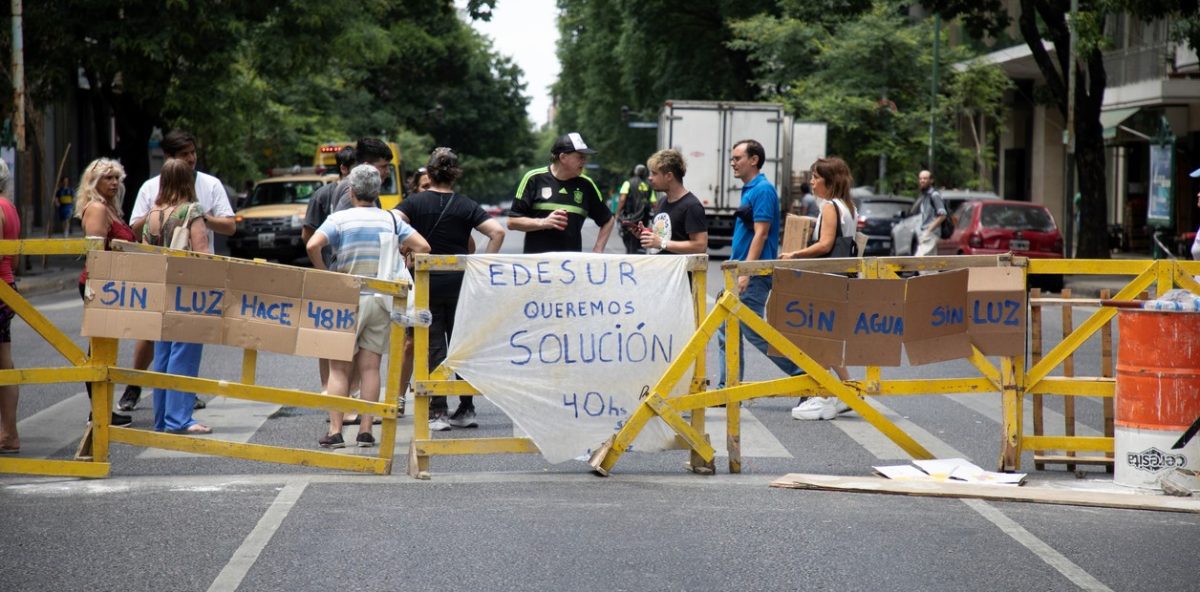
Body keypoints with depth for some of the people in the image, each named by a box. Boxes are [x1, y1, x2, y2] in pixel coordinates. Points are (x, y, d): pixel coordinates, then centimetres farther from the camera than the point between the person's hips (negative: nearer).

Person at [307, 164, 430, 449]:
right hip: (383, 298, 3)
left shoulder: (339, 218, -1)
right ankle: (366, 430, 4)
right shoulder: (391, 219, 7)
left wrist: (324, 275, -3)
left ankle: (335, 431, -5)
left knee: (338, 367, 2)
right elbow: (422, 247, 0)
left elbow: (313, 245, -16)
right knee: (370, 367, 7)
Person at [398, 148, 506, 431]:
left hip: (426, 283, -1)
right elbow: (497, 231, -9)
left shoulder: (415, 202, -1)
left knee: (433, 347, 3)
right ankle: (466, 409, 13)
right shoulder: (466, 205, 1)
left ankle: (438, 412, -1)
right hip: (460, 283, 1)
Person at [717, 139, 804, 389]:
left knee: (753, 331, -9)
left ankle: (802, 371, -2)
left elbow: (761, 234, -20)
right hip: (738, 272, 10)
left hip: (754, 274, -10)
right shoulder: (748, 190, 16)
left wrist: (746, 273, -24)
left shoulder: (763, 190, -14)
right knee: (727, 331, 9)